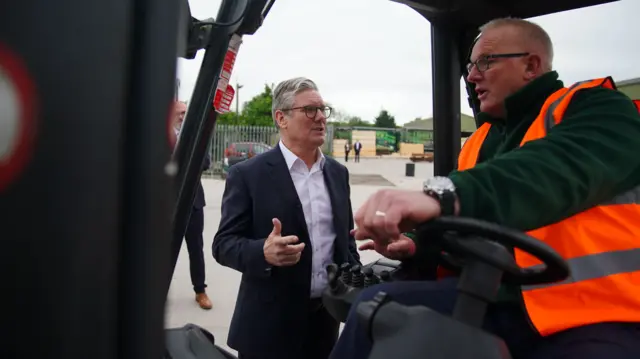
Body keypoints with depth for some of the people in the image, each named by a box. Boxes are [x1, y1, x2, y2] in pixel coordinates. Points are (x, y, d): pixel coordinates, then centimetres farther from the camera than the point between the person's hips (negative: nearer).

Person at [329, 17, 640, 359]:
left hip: (592, 314, -5)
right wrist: (419, 246, 6)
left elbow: (557, 169, -26)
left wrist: (442, 195, -42)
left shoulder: (599, 110, -2)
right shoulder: (479, 142, 18)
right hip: (494, 300, 6)